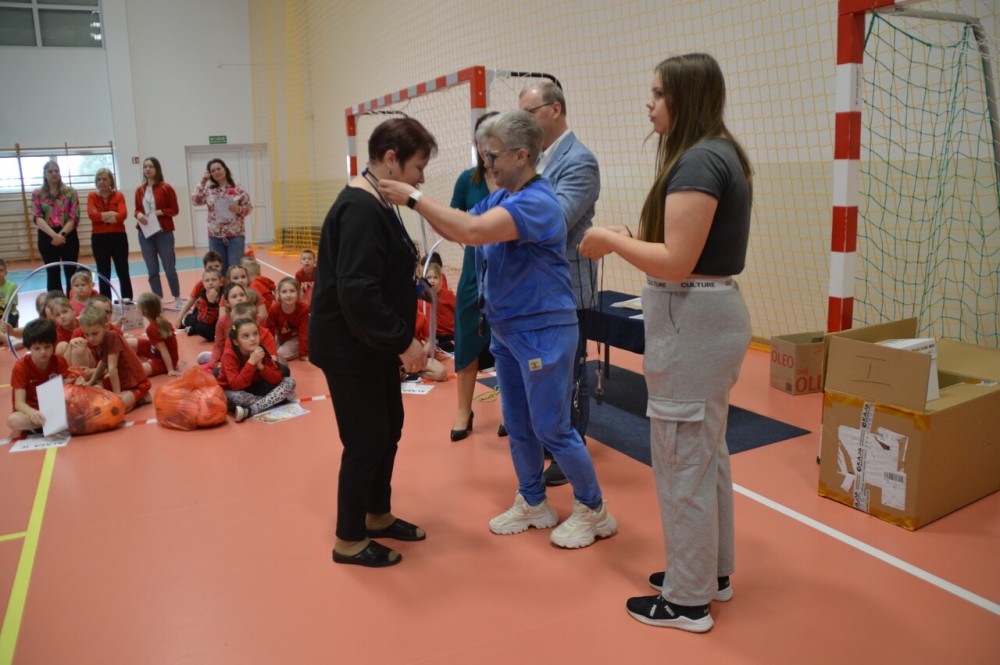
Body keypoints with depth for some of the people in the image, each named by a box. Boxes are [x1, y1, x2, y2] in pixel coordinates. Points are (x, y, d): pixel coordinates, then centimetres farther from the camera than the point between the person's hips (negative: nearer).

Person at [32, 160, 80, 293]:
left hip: (68, 236, -1)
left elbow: (74, 217, -3)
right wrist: (53, 235, -19)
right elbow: (37, 218, -4)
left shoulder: (70, 192, 4)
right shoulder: (37, 194, 6)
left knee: (71, 273, 1)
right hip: (47, 237, 1)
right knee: (53, 274, 4)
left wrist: (61, 234, -17)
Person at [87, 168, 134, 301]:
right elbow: (92, 215, -11)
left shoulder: (119, 196, 3)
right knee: (103, 273, 6)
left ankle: (127, 300, 8)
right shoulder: (92, 196, 6)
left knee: (123, 271, 3)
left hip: (118, 236, -1)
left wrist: (101, 217, -10)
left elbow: (122, 215, -13)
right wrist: (112, 213, -11)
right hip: (99, 238, 1)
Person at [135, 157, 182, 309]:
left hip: (164, 233, -3)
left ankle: (177, 298, 16)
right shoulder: (139, 190, 7)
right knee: (152, 270, 5)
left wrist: (159, 212, -16)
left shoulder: (166, 188, -4)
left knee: (169, 268, 1)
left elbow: (174, 210, -3)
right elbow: (137, 209, 15)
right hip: (145, 234, 4)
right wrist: (138, 215, -7)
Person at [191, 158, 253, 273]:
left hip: (235, 235, -3)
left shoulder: (238, 189, -2)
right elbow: (195, 200, -6)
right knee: (219, 270, 8)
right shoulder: (209, 190, 6)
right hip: (215, 236, 3)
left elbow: (249, 207, 2)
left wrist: (239, 210, -19)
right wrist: (203, 181, -4)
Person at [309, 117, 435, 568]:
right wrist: (403, 341, -23)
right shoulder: (360, 209, -22)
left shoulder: (375, 204, 10)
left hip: (373, 344, 10)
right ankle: (350, 540, 19)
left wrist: (401, 339, 10)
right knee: (366, 440, 1)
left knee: (388, 429, 18)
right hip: (351, 348, -10)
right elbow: (358, 292, -29)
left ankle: (378, 516, 36)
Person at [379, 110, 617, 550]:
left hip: (542, 331, -9)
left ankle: (594, 511, 20)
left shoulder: (537, 201, -22)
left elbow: (473, 231, -35)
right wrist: (418, 202, -5)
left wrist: (414, 198, -27)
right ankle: (533, 504, 33)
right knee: (517, 425, 16)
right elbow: (457, 231, 9)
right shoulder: (500, 198, 7)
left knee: (551, 428, 1)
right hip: (505, 328, 9)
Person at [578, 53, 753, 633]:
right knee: (707, 451, 20)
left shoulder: (698, 160, -18)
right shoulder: (722, 153, 14)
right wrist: (631, 239, 10)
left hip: (690, 322, -11)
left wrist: (613, 241, -10)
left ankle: (688, 601, 18)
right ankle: (712, 571, 37)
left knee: (682, 459, 1)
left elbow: (676, 261, -24)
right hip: (713, 313, 11)